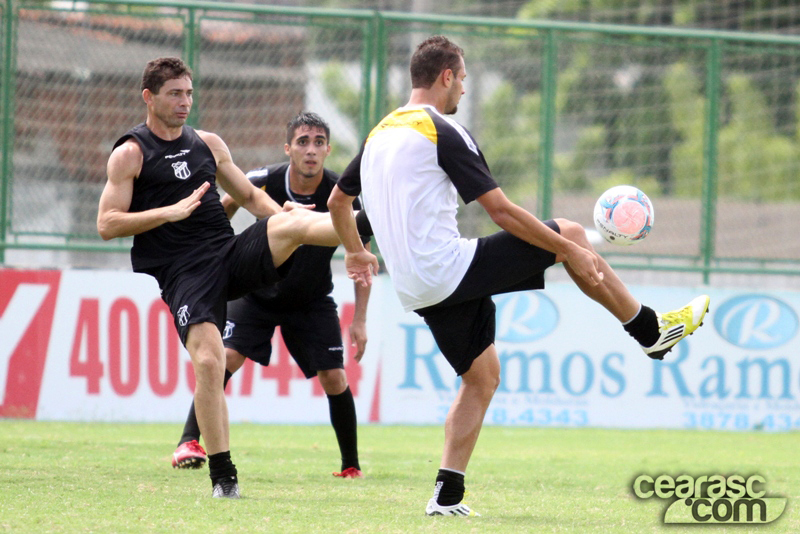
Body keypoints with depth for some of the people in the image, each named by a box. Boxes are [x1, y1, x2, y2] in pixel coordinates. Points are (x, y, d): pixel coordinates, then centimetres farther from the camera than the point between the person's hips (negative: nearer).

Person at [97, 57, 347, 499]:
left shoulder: (208, 144, 16)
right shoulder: (130, 154, 1)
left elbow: (248, 195, 24)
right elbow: (107, 225, -5)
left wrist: (281, 212, 2)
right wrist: (171, 212, -15)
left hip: (232, 253, 4)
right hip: (183, 275, -4)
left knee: (292, 224, -26)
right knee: (208, 362, -19)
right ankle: (222, 477, -9)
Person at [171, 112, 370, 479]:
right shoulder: (263, 182, -21)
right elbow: (225, 205, 4)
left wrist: (360, 320, -10)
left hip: (313, 302, 0)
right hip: (257, 292, 0)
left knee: (334, 377, -7)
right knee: (225, 356, -18)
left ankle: (351, 465, 9)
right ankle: (189, 442, -11)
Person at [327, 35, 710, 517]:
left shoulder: (379, 135, 15)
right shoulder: (443, 133, -10)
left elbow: (337, 202, 27)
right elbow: (502, 211, -13)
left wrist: (356, 253, 45)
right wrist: (570, 251, -7)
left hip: (418, 292, 8)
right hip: (450, 272, -8)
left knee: (482, 375, 18)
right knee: (570, 233, 3)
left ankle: (448, 494, 7)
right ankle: (651, 330, 13)